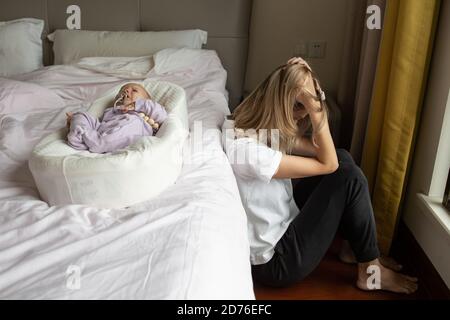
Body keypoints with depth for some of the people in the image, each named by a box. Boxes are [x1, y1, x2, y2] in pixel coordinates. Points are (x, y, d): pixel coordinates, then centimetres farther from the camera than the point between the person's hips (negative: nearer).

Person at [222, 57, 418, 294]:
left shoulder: (256, 126, -2)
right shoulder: (246, 151, -32)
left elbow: (317, 150, 3)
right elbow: (327, 164, -23)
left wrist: (314, 107, -8)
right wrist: (314, 109, -26)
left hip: (283, 223, 10)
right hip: (275, 261, -9)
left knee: (342, 157, 6)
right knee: (349, 177, -13)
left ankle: (352, 247, 19)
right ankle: (370, 271, 6)